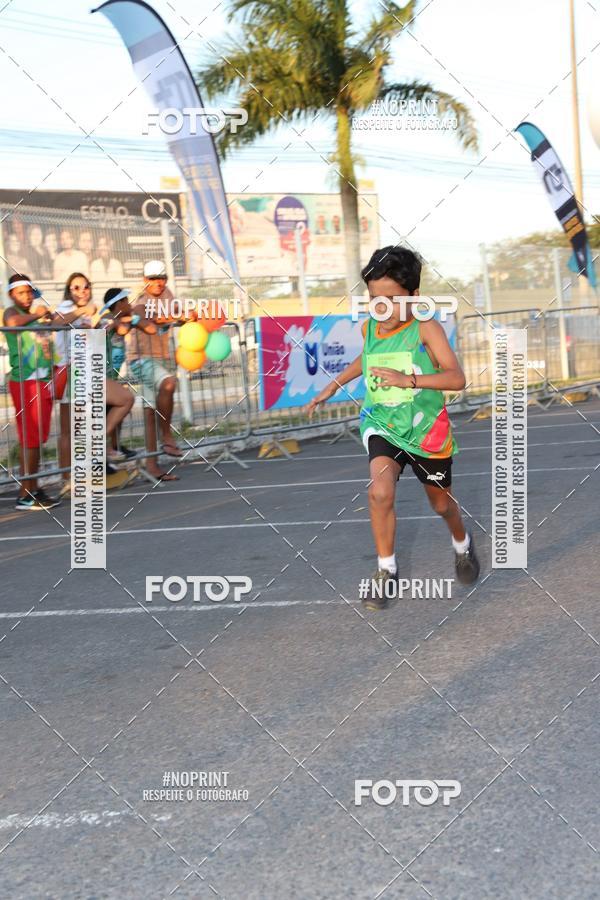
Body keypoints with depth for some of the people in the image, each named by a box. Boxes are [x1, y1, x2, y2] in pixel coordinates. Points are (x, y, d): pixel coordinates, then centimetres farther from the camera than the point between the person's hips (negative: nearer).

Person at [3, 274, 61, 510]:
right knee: (30, 439, -9)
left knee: (38, 439, 11)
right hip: (25, 382, -8)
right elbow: (12, 322, -32)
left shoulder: (37, 315, 18)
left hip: (43, 382, 8)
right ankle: (25, 495, -7)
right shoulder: (11, 312, -4)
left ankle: (33, 488, 18)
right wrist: (35, 315, -18)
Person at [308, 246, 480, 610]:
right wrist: (335, 385, 18)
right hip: (382, 426, 2)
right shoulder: (370, 328, -3)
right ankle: (386, 570, -5)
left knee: (441, 503, 17)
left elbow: (456, 377, -30)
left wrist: (409, 379, -42)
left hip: (426, 430, -2)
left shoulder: (426, 329, -19)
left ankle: (463, 543, 51)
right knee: (380, 492, -23)